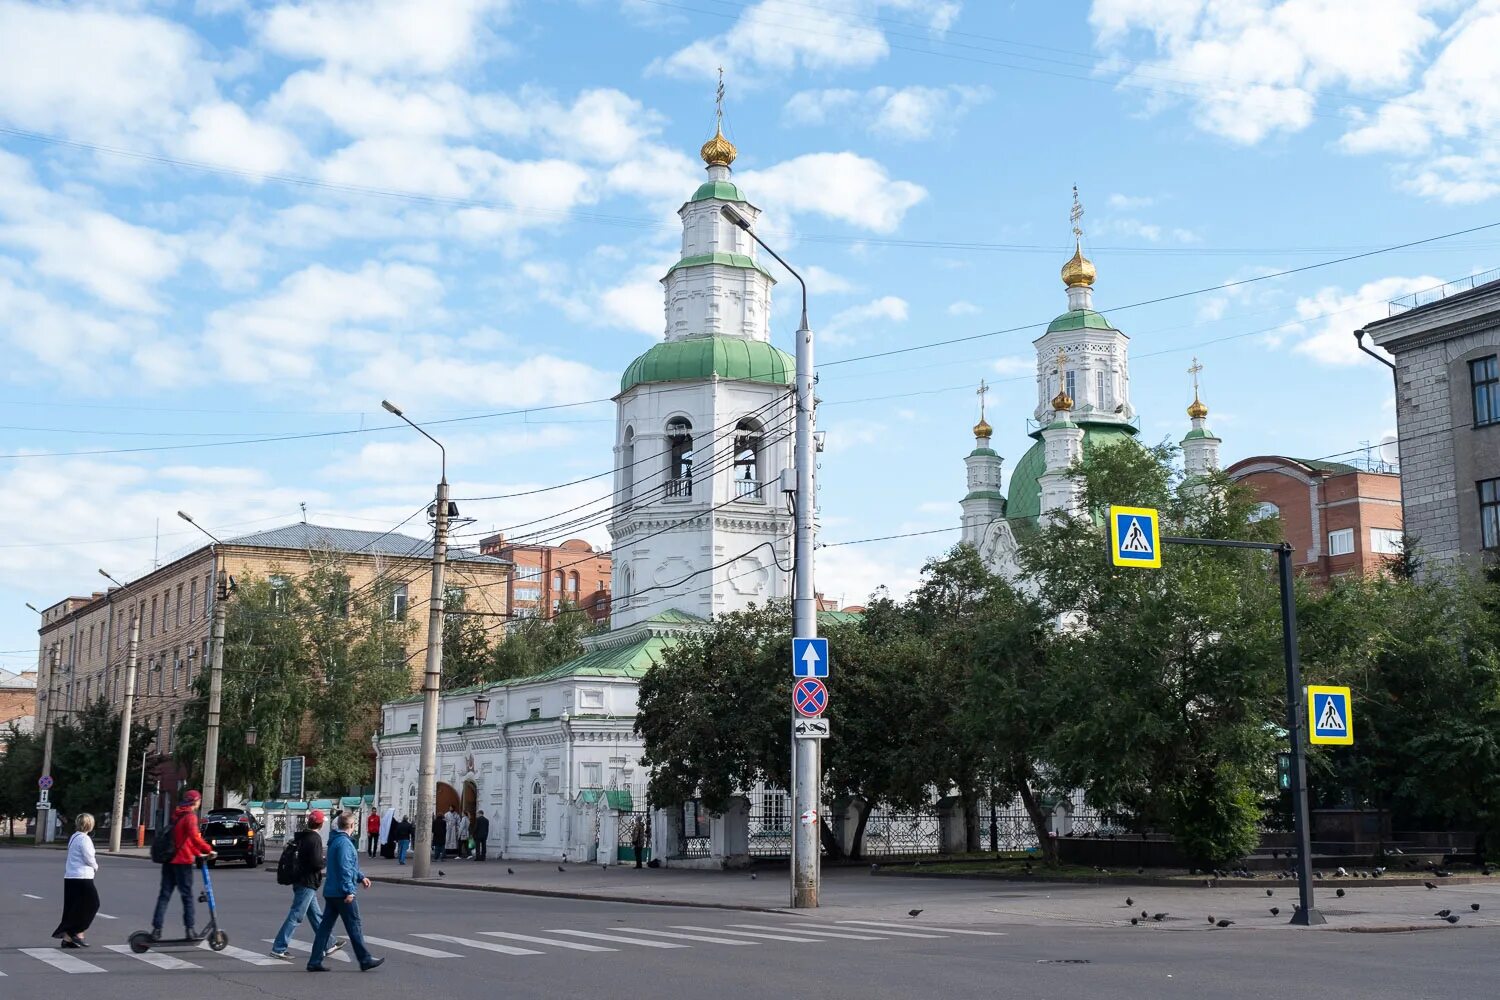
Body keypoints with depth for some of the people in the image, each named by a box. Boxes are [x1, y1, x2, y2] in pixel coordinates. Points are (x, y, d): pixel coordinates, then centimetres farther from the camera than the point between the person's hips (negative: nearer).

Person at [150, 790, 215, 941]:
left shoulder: (176, 815, 18)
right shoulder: (190, 816, -9)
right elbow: (194, 837, -25)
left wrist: (198, 853, 28)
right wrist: (208, 850, -20)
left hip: (169, 861, 7)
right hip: (182, 861, -7)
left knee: (164, 895, 6)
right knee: (187, 896, -1)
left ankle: (156, 929, 1)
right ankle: (190, 930, -2)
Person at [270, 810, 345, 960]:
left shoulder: (301, 837, 9)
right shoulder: (315, 838, -17)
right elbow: (316, 862, -23)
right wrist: (324, 862, -4)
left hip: (300, 880, 9)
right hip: (308, 883, -9)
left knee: (315, 915, 16)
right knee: (295, 916, -6)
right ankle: (279, 948, -6)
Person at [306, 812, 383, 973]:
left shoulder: (335, 841, 16)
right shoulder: (344, 843, -16)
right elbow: (344, 869, -22)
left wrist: (361, 877, 26)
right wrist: (349, 891, -23)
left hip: (331, 892, 10)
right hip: (342, 893, -10)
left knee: (325, 926, 9)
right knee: (354, 926, -1)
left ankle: (314, 962, 8)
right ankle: (365, 960, 7)